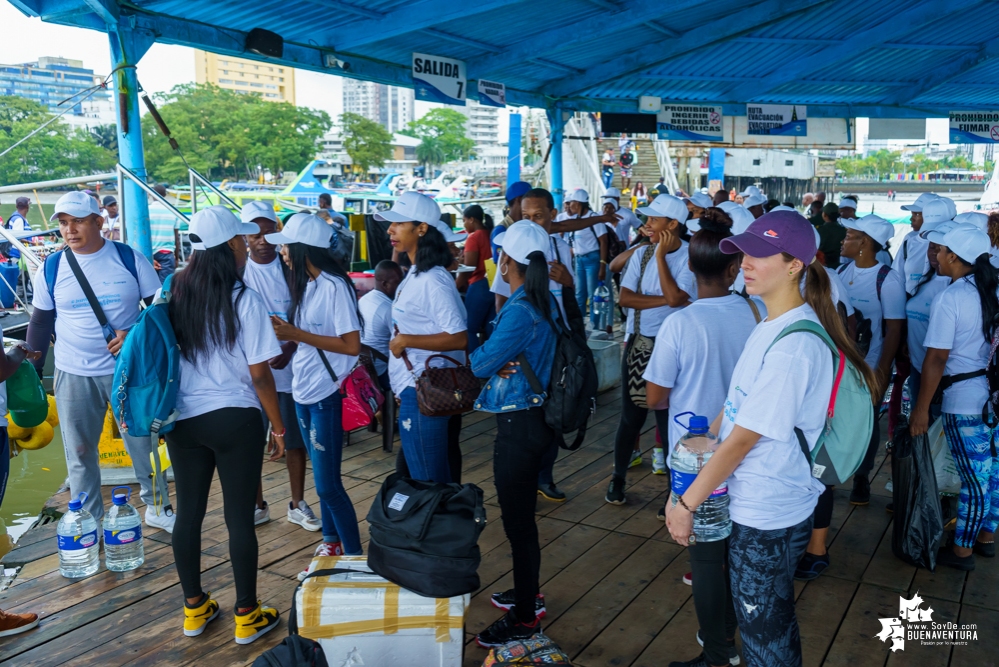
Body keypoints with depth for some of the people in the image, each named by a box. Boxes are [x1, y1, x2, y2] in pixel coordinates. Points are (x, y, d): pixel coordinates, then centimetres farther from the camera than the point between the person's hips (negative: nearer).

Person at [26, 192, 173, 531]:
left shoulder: (130, 259, -6)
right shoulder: (51, 268, 0)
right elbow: (40, 323, 9)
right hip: (73, 375, 2)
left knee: (144, 443, 9)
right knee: (80, 454, 9)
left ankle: (158, 507, 28)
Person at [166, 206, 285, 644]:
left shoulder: (174, 294, 0)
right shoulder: (244, 299, -14)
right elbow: (260, 374, -13)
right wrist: (279, 427, -2)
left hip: (183, 419, 5)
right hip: (235, 420, -5)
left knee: (188, 513, 15)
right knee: (239, 517, 6)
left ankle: (194, 608, 31)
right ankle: (247, 616, 20)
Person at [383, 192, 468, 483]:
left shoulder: (433, 280, -19)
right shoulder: (415, 274, 11)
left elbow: (459, 338, -25)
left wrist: (405, 340, -19)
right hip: (414, 389, 10)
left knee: (427, 480, 3)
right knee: (436, 477, 21)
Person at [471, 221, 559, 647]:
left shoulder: (520, 310, -22)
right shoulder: (546, 302, 6)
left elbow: (480, 364, -18)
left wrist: (492, 361, 2)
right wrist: (503, 363, -5)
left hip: (518, 425, -9)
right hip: (535, 417, 9)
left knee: (517, 520, 2)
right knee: (522, 514, 22)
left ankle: (524, 618, 16)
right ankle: (529, 593, 39)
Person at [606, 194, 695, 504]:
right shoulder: (642, 254, 3)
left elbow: (675, 297, -23)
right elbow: (624, 297, -6)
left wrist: (661, 255, -16)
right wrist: (663, 300, -16)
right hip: (638, 342, 4)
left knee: (669, 417, 4)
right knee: (631, 415, 12)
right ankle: (618, 477, 27)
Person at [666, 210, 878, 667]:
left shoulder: (793, 345, -26)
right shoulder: (770, 326, 4)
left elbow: (743, 439, -23)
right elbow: (738, 403, 13)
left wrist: (687, 503, -15)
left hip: (767, 518, -9)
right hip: (756, 505, 9)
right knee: (774, 622, 26)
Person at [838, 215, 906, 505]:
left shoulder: (888, 280, -14)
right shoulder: (843, 270, 2)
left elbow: (894, 329, -13)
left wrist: (882, 371, -16)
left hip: (869, 368, -4)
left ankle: (861, 479, 30)